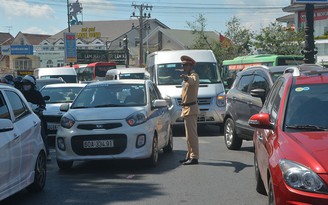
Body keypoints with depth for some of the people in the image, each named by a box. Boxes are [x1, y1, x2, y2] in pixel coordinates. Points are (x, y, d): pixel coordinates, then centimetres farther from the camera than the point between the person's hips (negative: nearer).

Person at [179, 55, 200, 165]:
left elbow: (193, 81, -37)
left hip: (191, 108, -10)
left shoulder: (194, 75, -13)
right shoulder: (189, 77, 20)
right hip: (186, 108, 10)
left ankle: (194, 157, -13)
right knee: (189, 134, 14)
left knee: (192, 134, -12)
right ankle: (190, 156, 20)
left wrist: (186, 78, -56)